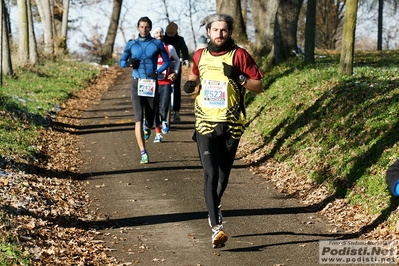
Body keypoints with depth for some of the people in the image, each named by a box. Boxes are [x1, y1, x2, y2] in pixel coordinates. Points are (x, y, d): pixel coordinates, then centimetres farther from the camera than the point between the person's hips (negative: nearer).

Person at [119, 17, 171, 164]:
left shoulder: (157, 43, 3)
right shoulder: (131, 44, 6)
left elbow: (167, 61, 7)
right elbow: (121, 61, 10)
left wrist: (157, 72, -11)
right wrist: (128, 63, -14)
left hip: (152, 84, 0)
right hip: (137, 84, 0)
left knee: (150, 118, 8)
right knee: (138, 119, -12)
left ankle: (147, 127, 48)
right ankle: (143, 153, -12)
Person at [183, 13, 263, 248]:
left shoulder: (239, 55, -4)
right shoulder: (200, 56, 6)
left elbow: (259, 86, -4)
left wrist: (239, 77, -21)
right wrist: (191, 85, 4)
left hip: (231, 125, 0)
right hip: (206, 124, 1)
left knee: (224, 174, 13)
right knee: (211, 173, -14)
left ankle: (214, 208, 43)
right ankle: (217, 227, -19)